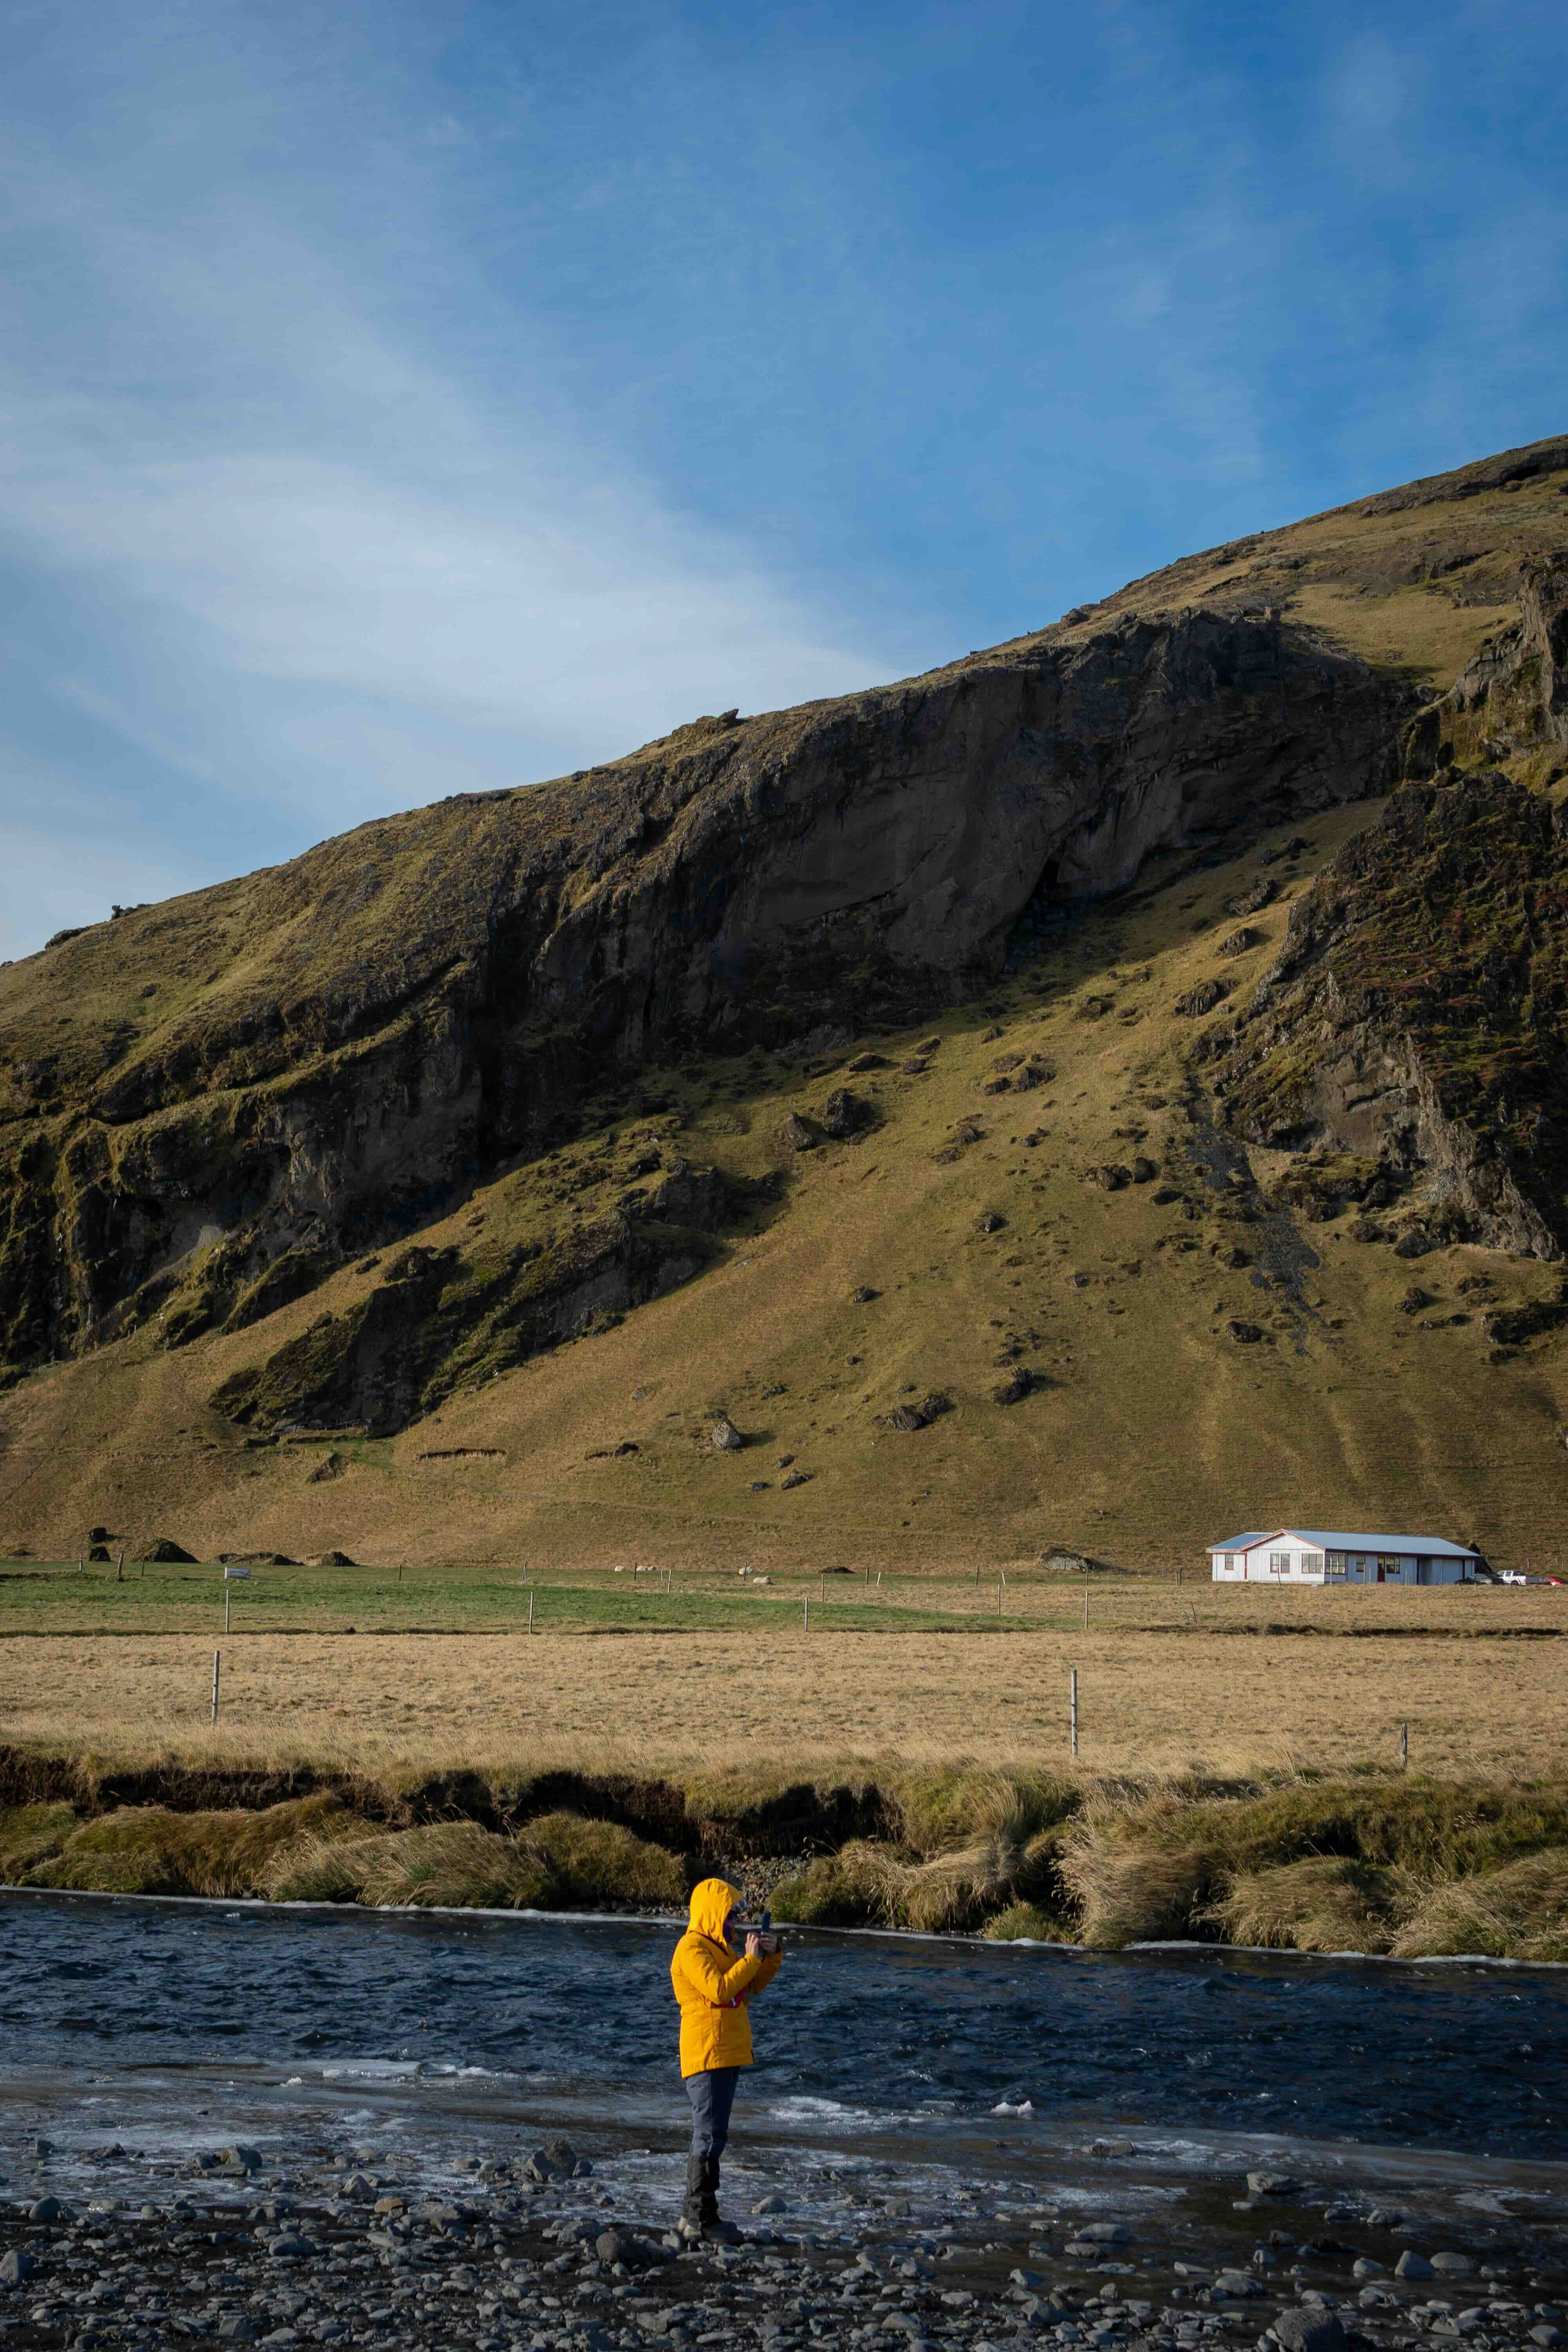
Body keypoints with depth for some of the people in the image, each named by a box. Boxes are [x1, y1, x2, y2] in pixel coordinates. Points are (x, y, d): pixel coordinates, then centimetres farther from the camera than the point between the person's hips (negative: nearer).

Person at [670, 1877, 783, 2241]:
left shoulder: (719, 1947, 19)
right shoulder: (692, 1949, -13)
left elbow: (754, 1985, 21)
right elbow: (719, 1990, -25)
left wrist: (772, 1954, 7)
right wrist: (751, 1958, -18)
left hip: (727, 2055, 10)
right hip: (707, 2055, -10)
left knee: (710, 2135, 12)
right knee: (710, 2135, -11)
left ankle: (694, 2215, 17)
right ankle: (700, 2218, -10)